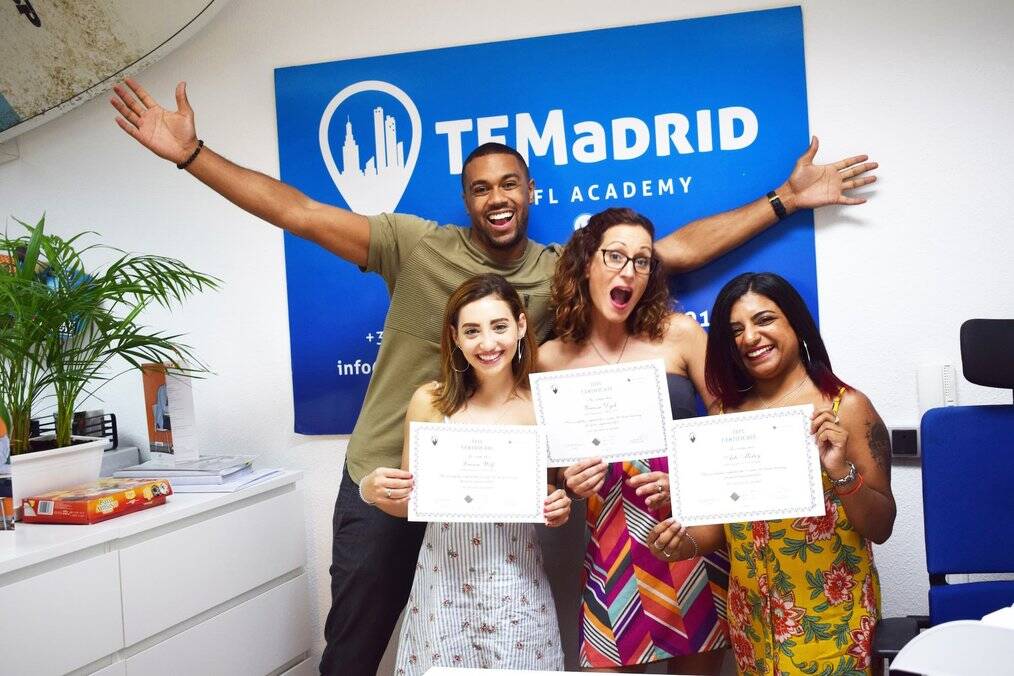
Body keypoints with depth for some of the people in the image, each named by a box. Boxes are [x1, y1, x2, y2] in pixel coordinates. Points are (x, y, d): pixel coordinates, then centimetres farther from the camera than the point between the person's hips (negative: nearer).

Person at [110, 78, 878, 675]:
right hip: (382, 483, -1)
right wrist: (190, 153, -21)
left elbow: (675, 250, 0)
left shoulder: (563, 271, -2)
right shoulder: (416, 244, -10)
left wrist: (783, 201, -1)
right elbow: (297, 213, -15)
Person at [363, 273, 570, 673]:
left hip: (517, 590, 0)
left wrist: (559, 509, -12)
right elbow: (409, 502, 3)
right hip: (444, 585, 0)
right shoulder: (430, 402, -7)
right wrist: (375, 494, -17)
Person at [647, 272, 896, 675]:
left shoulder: (846, 407, -9)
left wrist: (842, 472, -24)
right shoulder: (726, 415, 1)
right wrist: (686, 543, -10)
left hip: (829, 614, -3)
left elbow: (881, 529, -8)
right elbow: (725, 519, 9)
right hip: (751, 614, 4)